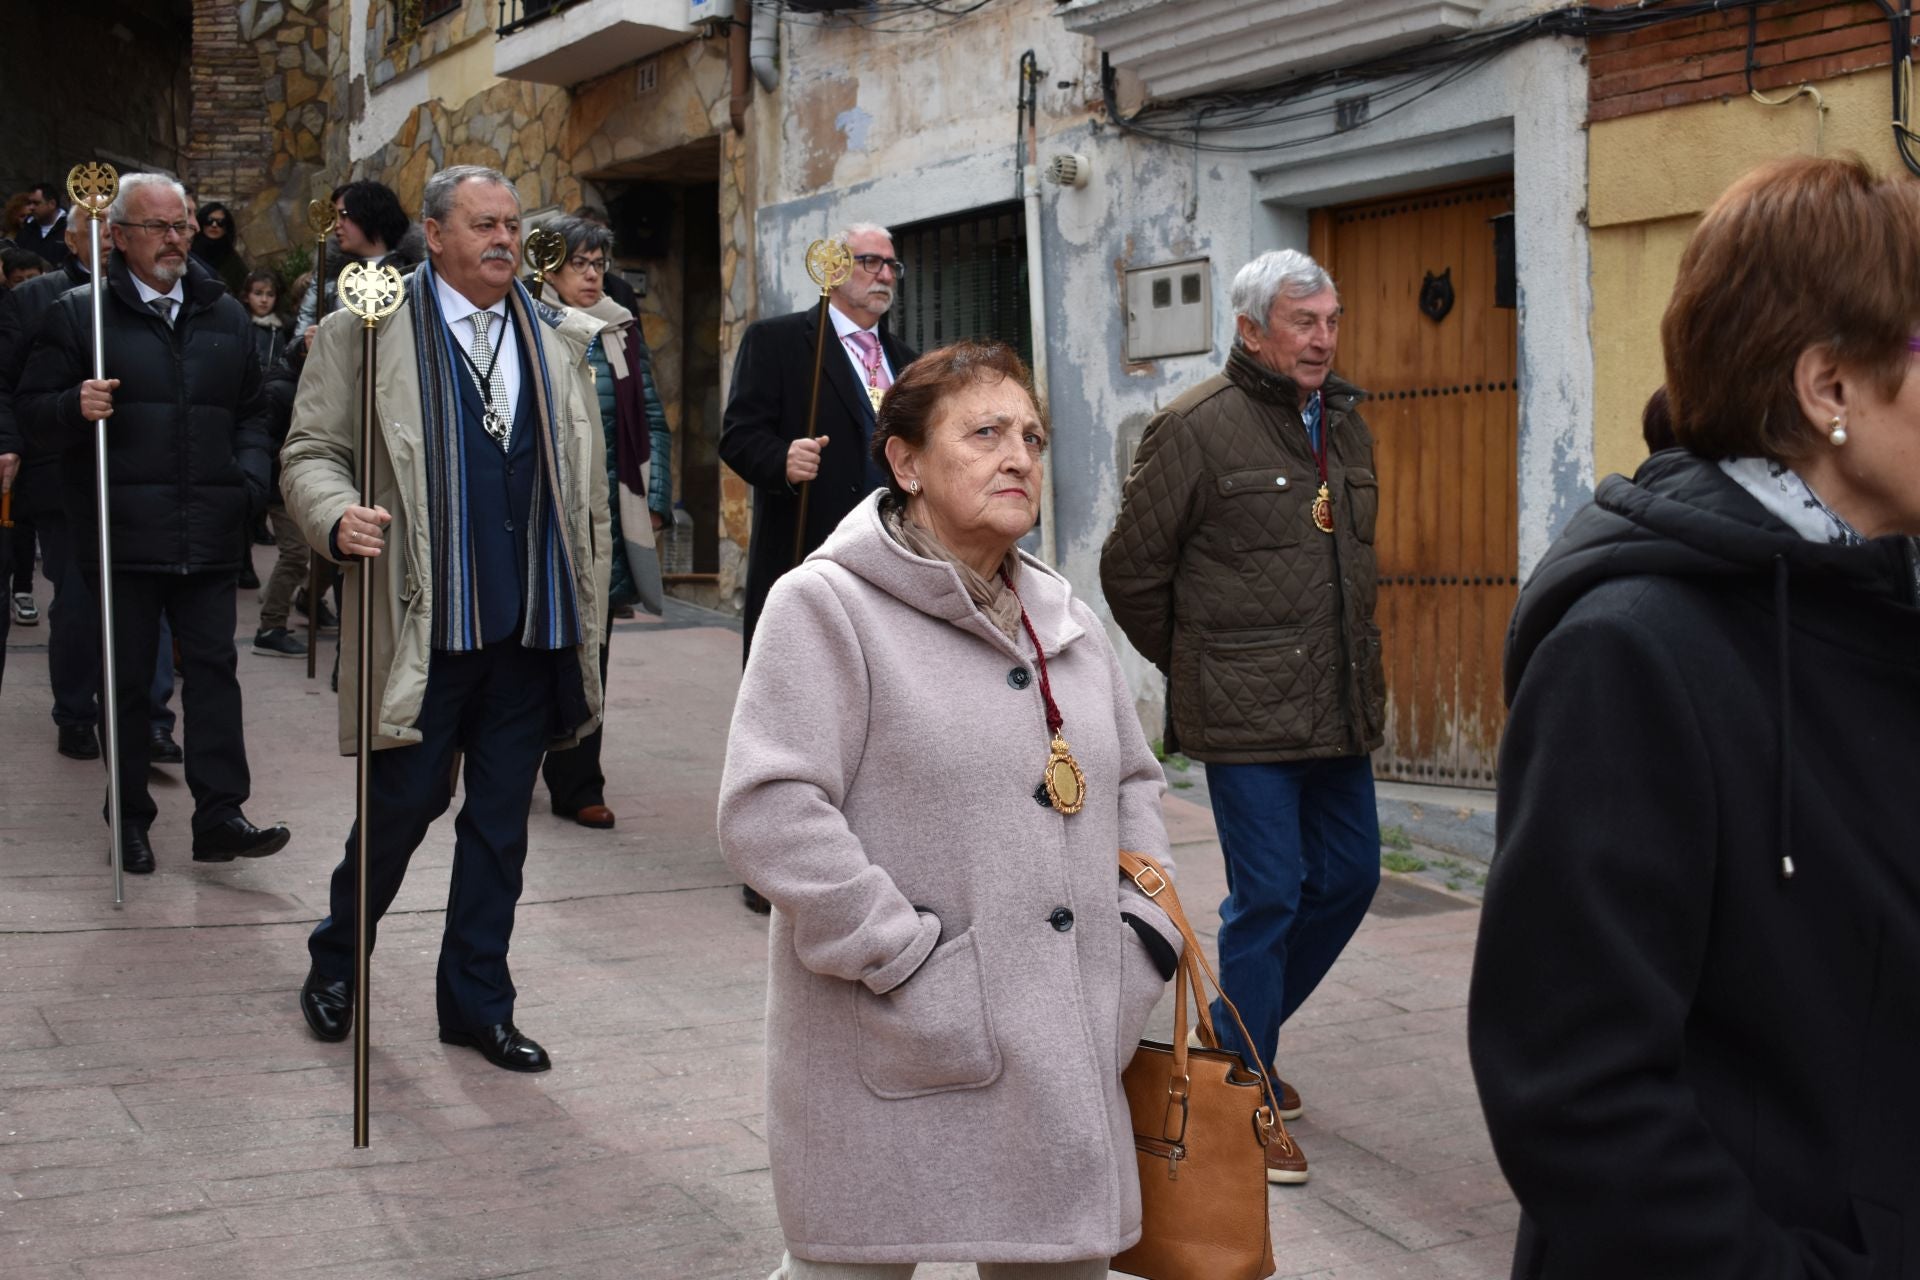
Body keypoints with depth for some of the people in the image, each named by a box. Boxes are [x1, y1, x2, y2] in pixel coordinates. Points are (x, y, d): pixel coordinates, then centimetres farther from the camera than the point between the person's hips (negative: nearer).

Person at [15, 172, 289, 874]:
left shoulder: (225, 315, 13)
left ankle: (220, 815, 2)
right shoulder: (78, 314, 1)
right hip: (123, 537, -3)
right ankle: (130, 819, 15)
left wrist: (250, 476, 5)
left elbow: (251, 411, 21)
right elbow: (31, 412, 0)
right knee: (128, 678, 5)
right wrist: (74, 408, -21)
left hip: (208, 537, 3)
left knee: (214, 669, 0)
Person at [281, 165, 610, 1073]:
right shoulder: (371, 330, -1)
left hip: (534, 625, 4)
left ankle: (477, 1003, 21)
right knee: (403, 803, 2)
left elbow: (585, 478, 16)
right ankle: (335, 964, 26)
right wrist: (337, 518, -22)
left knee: (501, 821, 10)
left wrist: (586, 607, 12)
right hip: (424, 625, -4)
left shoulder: (555, 340, 13)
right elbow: (312, 450, -1)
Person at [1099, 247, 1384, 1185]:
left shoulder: (1345, 424, 13)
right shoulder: (1196, 429, -9)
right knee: (1267, 897, -5)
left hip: (1337, 710, 7)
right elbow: (1131, 570, -5)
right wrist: (1194, 667, 4)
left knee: (1350, 875, 12)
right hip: (1246, 718, -7)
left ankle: (1247, 1031, 34)